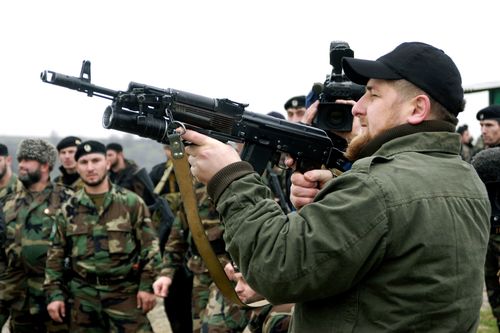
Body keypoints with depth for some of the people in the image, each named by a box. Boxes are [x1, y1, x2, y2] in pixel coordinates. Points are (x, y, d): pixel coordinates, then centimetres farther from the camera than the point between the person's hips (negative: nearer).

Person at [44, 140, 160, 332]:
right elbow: (56, 255, 10)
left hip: (125, 292, -2)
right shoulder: (68, 209, 7)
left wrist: (147, 285, -8)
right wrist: (54, 294, 3)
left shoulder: (131, 202, 0)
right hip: (84, 295, 3)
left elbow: (150, 246, -1)